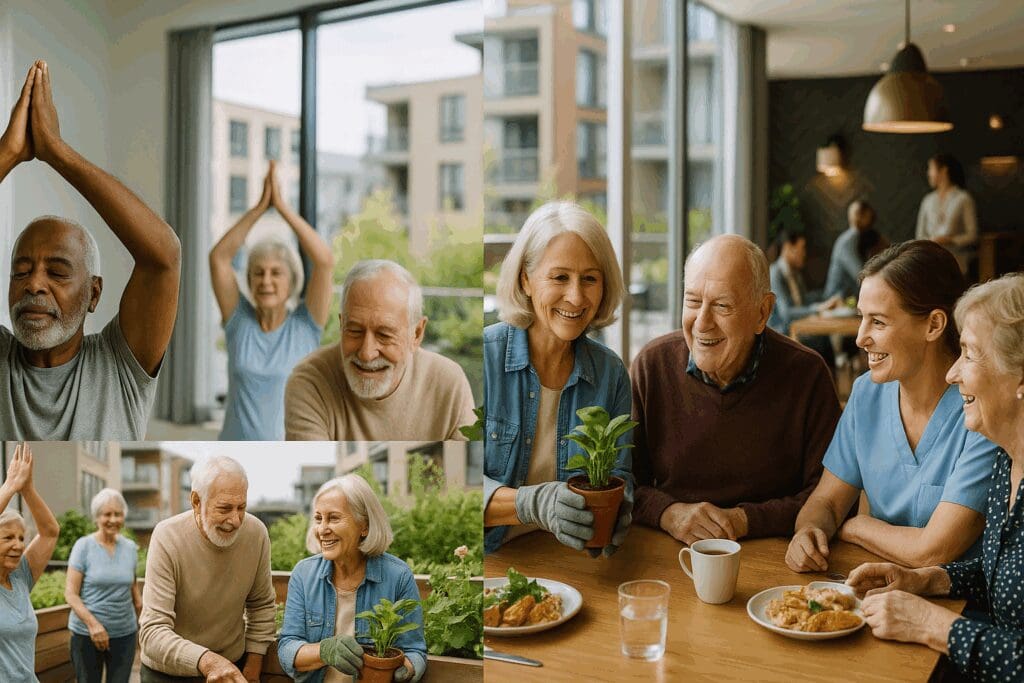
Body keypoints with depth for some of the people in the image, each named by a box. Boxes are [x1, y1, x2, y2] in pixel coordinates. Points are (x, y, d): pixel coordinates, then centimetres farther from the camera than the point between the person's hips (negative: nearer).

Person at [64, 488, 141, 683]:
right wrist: (92, 623, -19)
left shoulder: (130, 547, 6)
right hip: (87, 634, -3)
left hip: (125, 633, 3)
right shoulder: (83, 546, -5)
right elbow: (70, 593, -8)